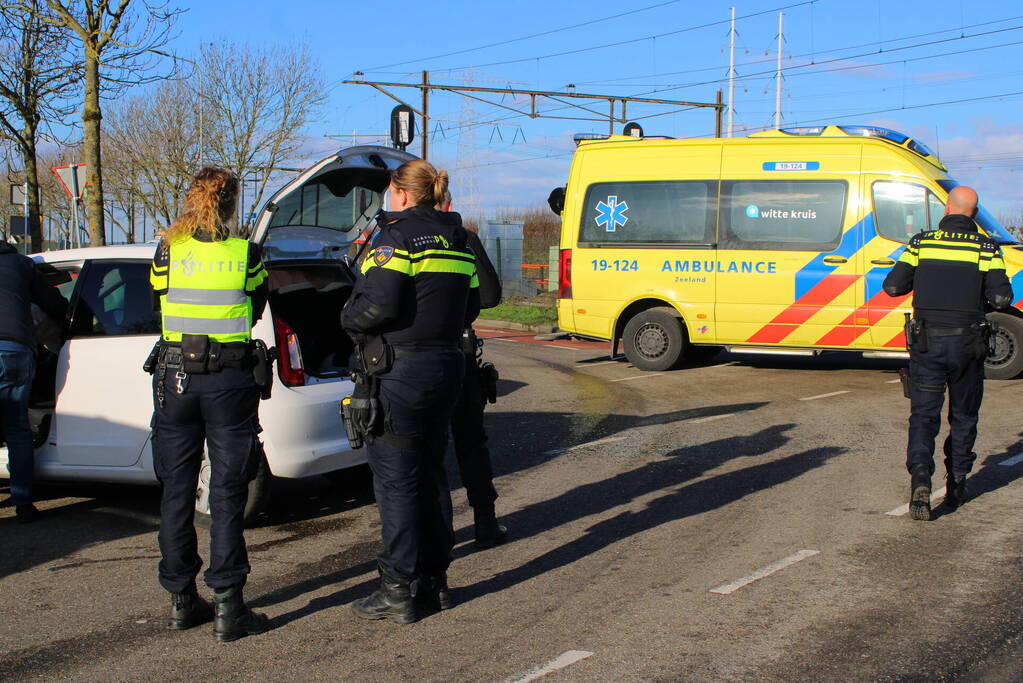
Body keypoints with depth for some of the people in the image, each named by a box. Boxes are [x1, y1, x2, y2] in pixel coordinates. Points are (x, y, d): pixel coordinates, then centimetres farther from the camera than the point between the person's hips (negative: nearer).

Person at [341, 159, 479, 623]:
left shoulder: (399, 236, -12)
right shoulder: (457, 242, 13)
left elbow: (378, 306, -22)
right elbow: (469, 309, 16)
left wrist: (348, 317, -3)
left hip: (400, 371, -8)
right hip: (446, 366, 8)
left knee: (396, 481, -1)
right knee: (431, 474, 16)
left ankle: (400, 590, 3)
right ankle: (435, 581, 23)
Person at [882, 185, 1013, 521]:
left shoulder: (921, 242, 0)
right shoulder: (986, 247, -3)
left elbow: (892, 287, -2)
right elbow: (1001, 298, -9)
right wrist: (977, 288, 12)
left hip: (927, 343, 0)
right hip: (967, 344, 0)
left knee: (923, 415, 2)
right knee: (964, 416, 16)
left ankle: (920, 480, -19)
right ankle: (956, 486, 22)